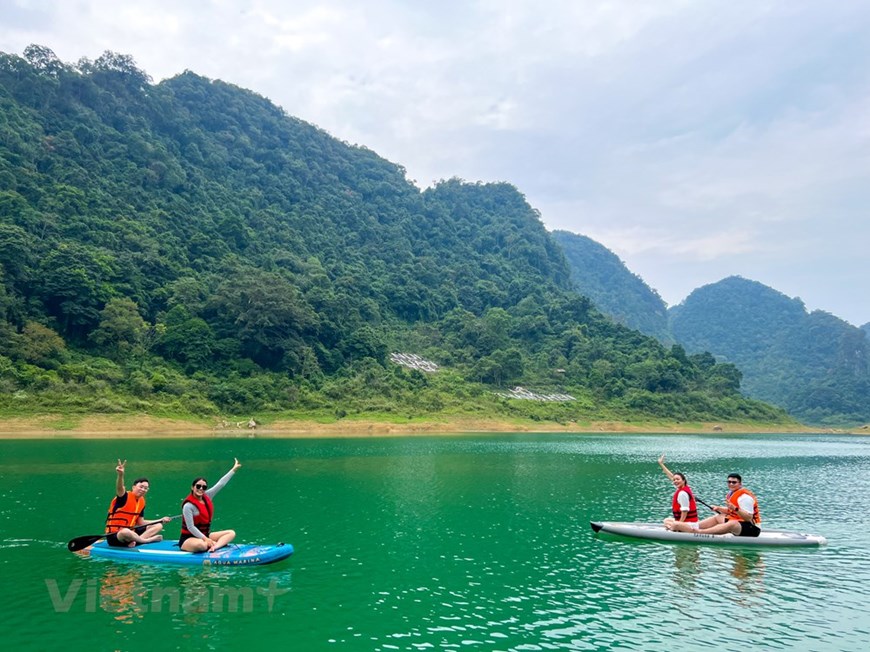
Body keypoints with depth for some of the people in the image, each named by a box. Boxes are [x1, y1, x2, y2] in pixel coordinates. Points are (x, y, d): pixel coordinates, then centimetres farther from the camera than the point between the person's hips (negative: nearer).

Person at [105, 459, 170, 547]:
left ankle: (135, 541, -24)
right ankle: (149, 540, -18)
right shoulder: (125, 497, -12)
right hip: (114, 536, -8)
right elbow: (119, 488, -36)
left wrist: (161, 520, 10)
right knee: (126, 532, -43)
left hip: (130, 532, 8)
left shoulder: (142, 502, 10)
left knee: (158, 526, 1)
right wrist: (120, 475, -56)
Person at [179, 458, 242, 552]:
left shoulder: (206, 497, 3)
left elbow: (221, 484, 6)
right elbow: (190, 527, -20)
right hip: (189, 539, -8)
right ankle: (219, 543, -12)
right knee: (201, 545, -42)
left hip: (205, 535, 9)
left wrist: (234, 469, 7)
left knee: (231, 533, -2)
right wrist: (205, 539, -24)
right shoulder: (188, 506, -18)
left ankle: (214, 548, -26)